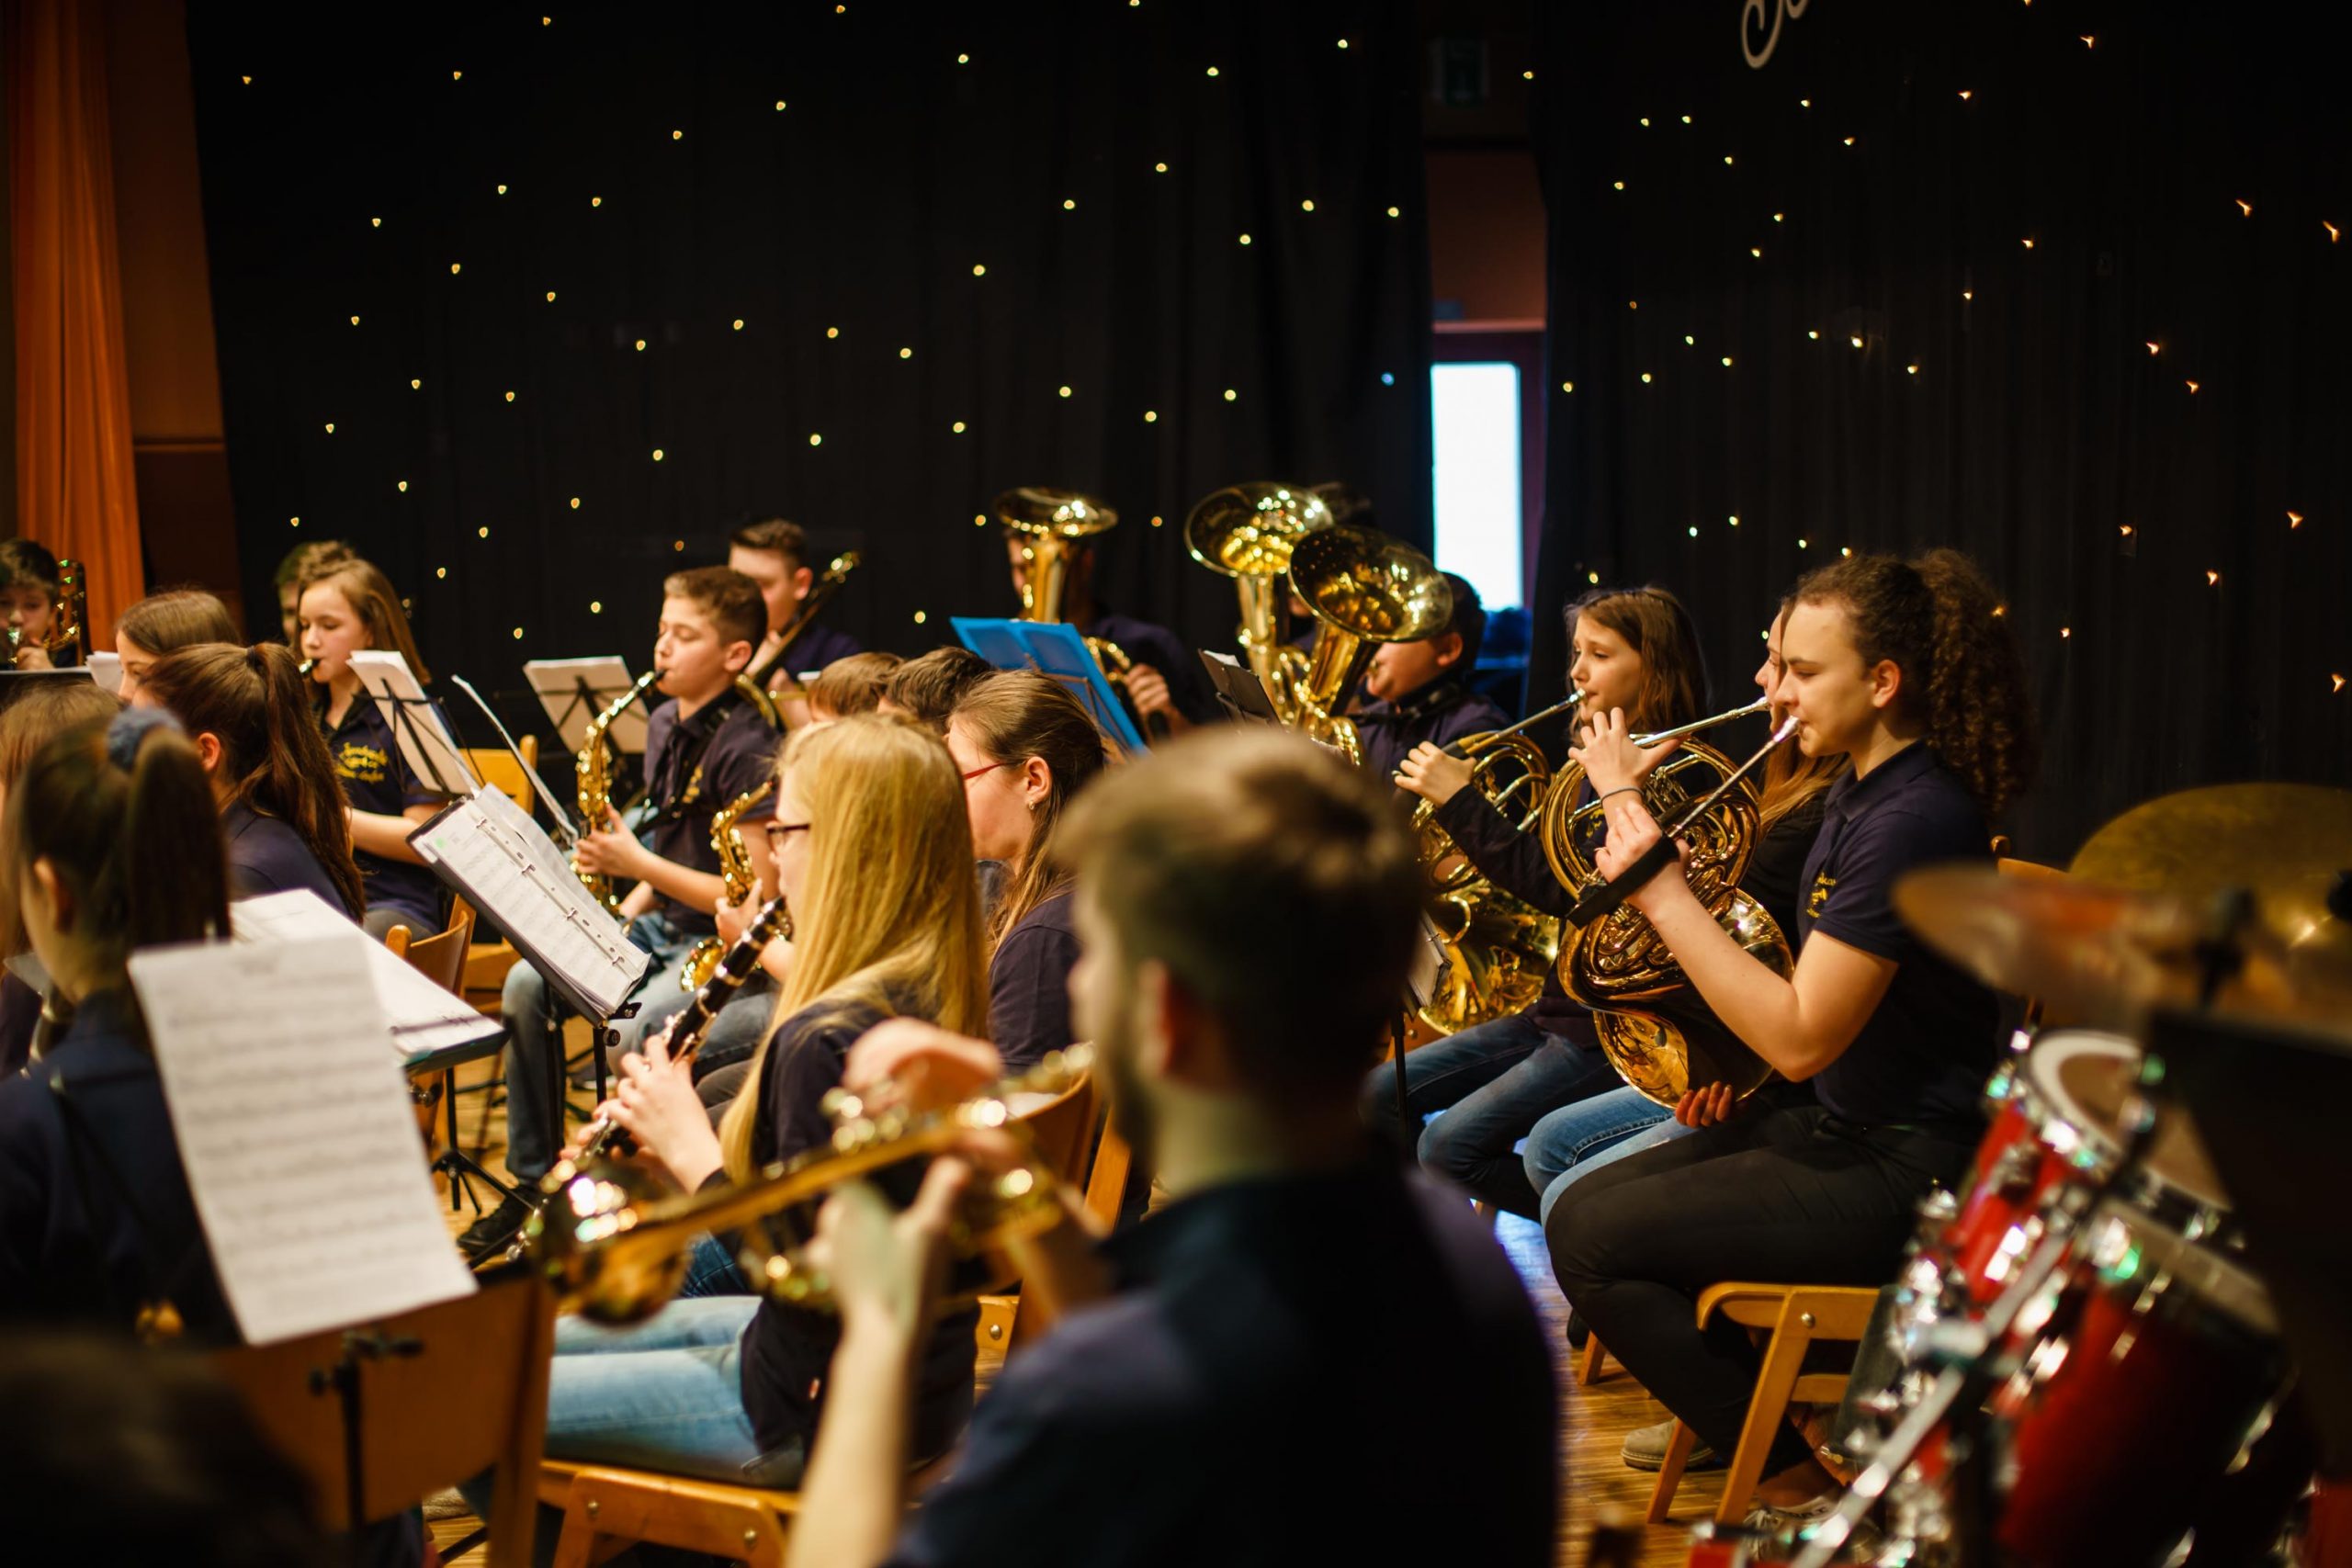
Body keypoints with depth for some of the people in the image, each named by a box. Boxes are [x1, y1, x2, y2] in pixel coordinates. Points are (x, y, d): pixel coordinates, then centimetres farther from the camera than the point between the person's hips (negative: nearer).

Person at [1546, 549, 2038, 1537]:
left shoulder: (1914, 820, -23)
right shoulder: (1859, 789, 9)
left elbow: (1799, 1038, -26)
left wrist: (1661, 894, -22)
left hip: (1902, 1176, -10)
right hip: (1839, 1128, 10)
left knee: (1593, 1241, -15)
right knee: (1584, 1210, 6)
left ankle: (1799, 1495, -6)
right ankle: (1731, 1408, 18)